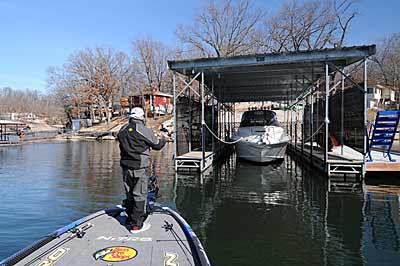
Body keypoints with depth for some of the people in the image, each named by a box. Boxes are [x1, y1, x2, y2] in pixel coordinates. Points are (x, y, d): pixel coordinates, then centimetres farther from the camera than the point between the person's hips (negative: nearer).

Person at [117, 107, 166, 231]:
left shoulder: (122, 130, 5)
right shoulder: (145, 130, -12)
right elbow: (157, 145, -1)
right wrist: (163, 139, 20)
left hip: (126, 167, 6)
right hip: (140, 168, -6)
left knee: (129, 194, 18)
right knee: (140, 195, 3)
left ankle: (130, 219, 31)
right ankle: (137, 224, 8)